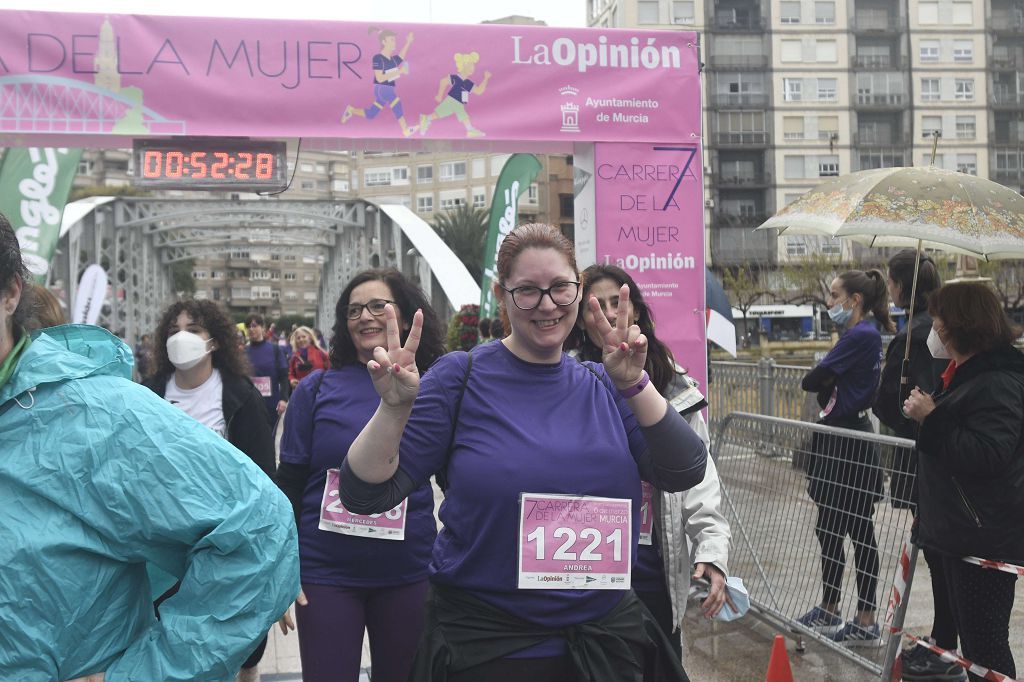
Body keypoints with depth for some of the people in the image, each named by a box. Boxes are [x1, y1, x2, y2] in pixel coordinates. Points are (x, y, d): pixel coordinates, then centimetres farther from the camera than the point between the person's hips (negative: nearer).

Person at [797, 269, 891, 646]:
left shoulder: (861, 336, -15)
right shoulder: (857, 335, 15)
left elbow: (811, 381, -15)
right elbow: (820, 382, 13)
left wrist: (825, 380, 4)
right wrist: (831, 381, -6)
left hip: (850, 447, -10)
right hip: (835, 442, 10)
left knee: (859, 533, -2)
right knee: (829, 530, 16)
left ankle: (866, 624, 5)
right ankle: (828, 612, 27)